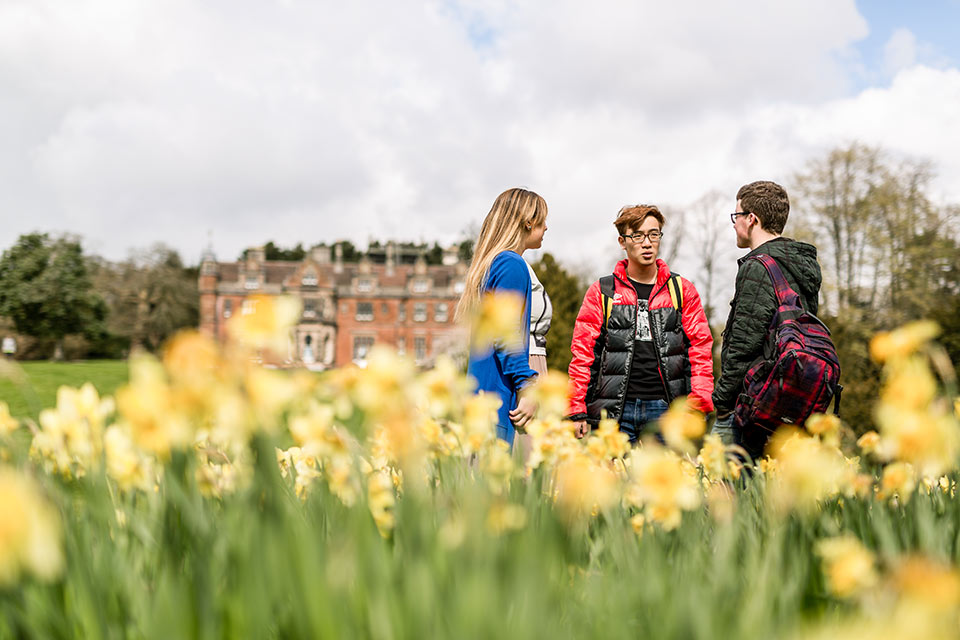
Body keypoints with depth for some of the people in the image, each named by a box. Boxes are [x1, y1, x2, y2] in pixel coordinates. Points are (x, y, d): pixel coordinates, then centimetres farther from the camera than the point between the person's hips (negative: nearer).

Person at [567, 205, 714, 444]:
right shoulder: (601, 292, 8)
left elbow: (700, 350, 7)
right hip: (614, 411, 0)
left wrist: (699, 406, -5)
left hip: (665, 409, 1)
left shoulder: (682, 291, 10)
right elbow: (583, 351, 6)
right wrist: (577, 411, -2)